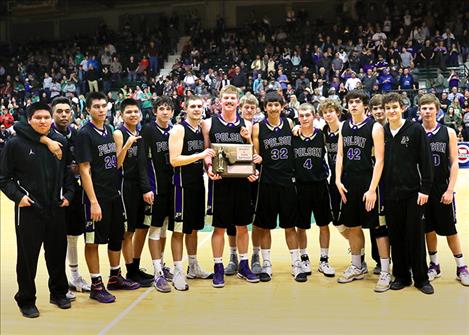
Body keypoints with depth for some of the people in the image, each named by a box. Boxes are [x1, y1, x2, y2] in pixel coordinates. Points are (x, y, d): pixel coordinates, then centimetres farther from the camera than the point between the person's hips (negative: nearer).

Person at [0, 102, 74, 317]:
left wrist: (68, 194, 3)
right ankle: (26, 300, 19)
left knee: (58, 253, 13)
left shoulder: (61, 142, 5)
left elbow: (69, 172, 14)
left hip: (56, 210, 4)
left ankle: (58, 293, 31)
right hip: (28, 210, -3)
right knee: (28, 256, 3)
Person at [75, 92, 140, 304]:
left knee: (117, 237, 16)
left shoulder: (108, 130, 11)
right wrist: (93, 202, -19)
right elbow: (84, 170, -16)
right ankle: (96, 286, 11)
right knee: (93, 241, 2)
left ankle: (115, 277, 31)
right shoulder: (84, 134, -11)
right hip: (97, 197, -8)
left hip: (114, 195, 8)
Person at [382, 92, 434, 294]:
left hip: (413, 193, -3)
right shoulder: (381, 132, 6)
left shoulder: (416, 130, -3)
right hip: (390, 194, 3)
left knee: (416, 236, 2)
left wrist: (425, 189, -10)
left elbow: (426, 161, -5)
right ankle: (401, 276, 20)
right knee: (396, 237, 8)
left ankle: (421, 278, 14)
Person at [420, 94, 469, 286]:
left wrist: (450, 190, -10)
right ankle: (434, 265, 23)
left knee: (449, 229, 2)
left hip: (442, 189, -1)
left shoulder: (448, 133, -1)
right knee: (428, 229, 10)